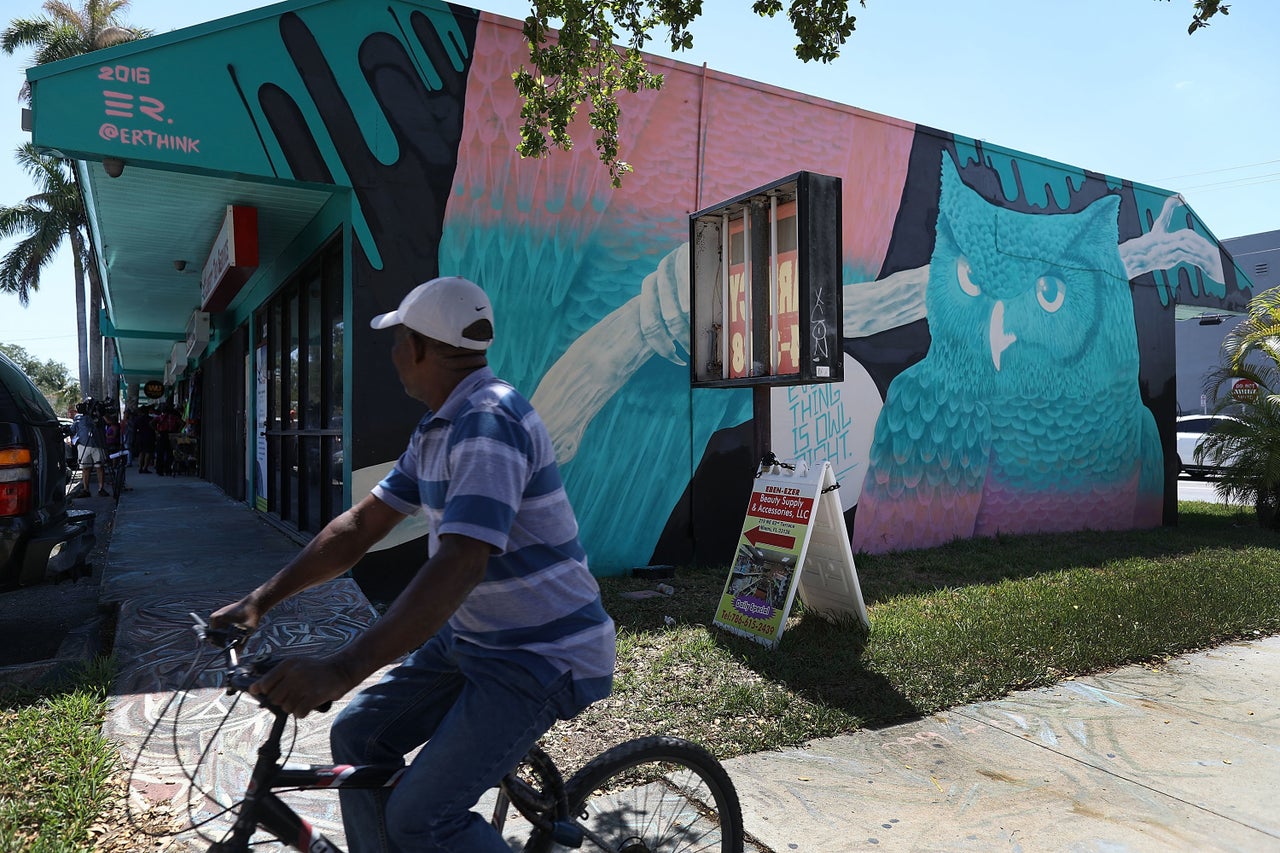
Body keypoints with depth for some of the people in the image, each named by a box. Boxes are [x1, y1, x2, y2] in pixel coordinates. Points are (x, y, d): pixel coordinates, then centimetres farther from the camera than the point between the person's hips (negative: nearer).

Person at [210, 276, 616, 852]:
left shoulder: (490, 421, -25)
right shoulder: (436, 431, 8)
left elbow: (458, 566, -34)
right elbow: (358, 527, 10)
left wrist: (339, 670, -35)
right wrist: (261, 600, 5)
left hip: (542, 656, -9)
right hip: (472, 636, 9)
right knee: (357, 736, 9)